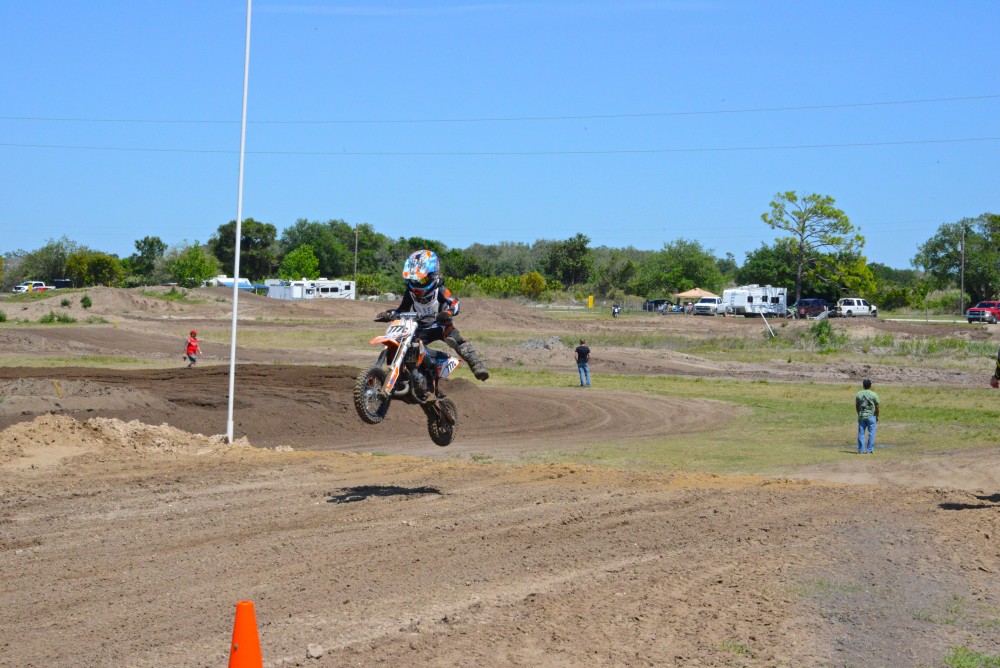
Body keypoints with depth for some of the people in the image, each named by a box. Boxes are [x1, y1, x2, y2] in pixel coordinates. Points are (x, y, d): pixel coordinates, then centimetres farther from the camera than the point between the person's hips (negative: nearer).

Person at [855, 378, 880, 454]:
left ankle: (861, 450, 7)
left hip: (861, 416, 3)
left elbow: (856, 406, 9)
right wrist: (877, 416, 8)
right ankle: (869, 450, 3)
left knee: (861, 433, 7)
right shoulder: (873, 395, -7)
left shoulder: (858, 394, 3)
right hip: (871, 416, -3)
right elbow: (877, 407, -4)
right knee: (871, 433, 4)